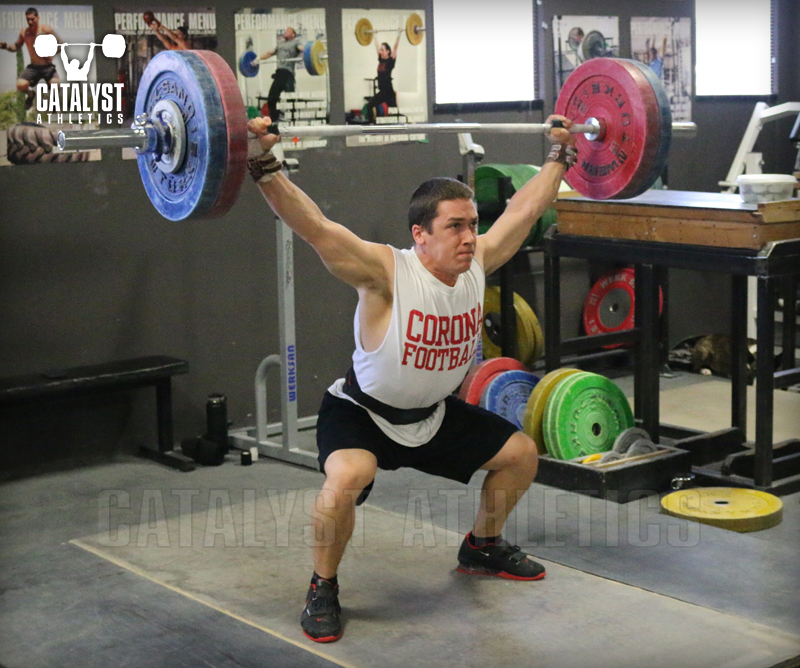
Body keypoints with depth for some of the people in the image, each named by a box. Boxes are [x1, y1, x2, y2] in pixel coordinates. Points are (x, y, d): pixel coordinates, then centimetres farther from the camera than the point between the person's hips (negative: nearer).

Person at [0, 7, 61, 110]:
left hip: (48, 67, -3)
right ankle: (31, 94, 16)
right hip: (33, 67, 3)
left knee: (55, 84, -35)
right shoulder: (24, 32, 3)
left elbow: (60, 44, -8)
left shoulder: (46, 30, -10)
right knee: (20, 85, -23)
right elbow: (16, 46, 18)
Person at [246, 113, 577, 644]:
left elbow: (525, 207, 1)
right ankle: (323, 589, -9)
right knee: (347, 479, -35)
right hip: (362, 414, -7)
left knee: (521, 453, 11)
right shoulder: (386, 273, -30)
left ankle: (483, 547, 37)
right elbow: (313, 225, -40)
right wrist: (263, 165, -50)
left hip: (435, 414, 7)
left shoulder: (478, 263, -13)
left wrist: (560, 155, 10)